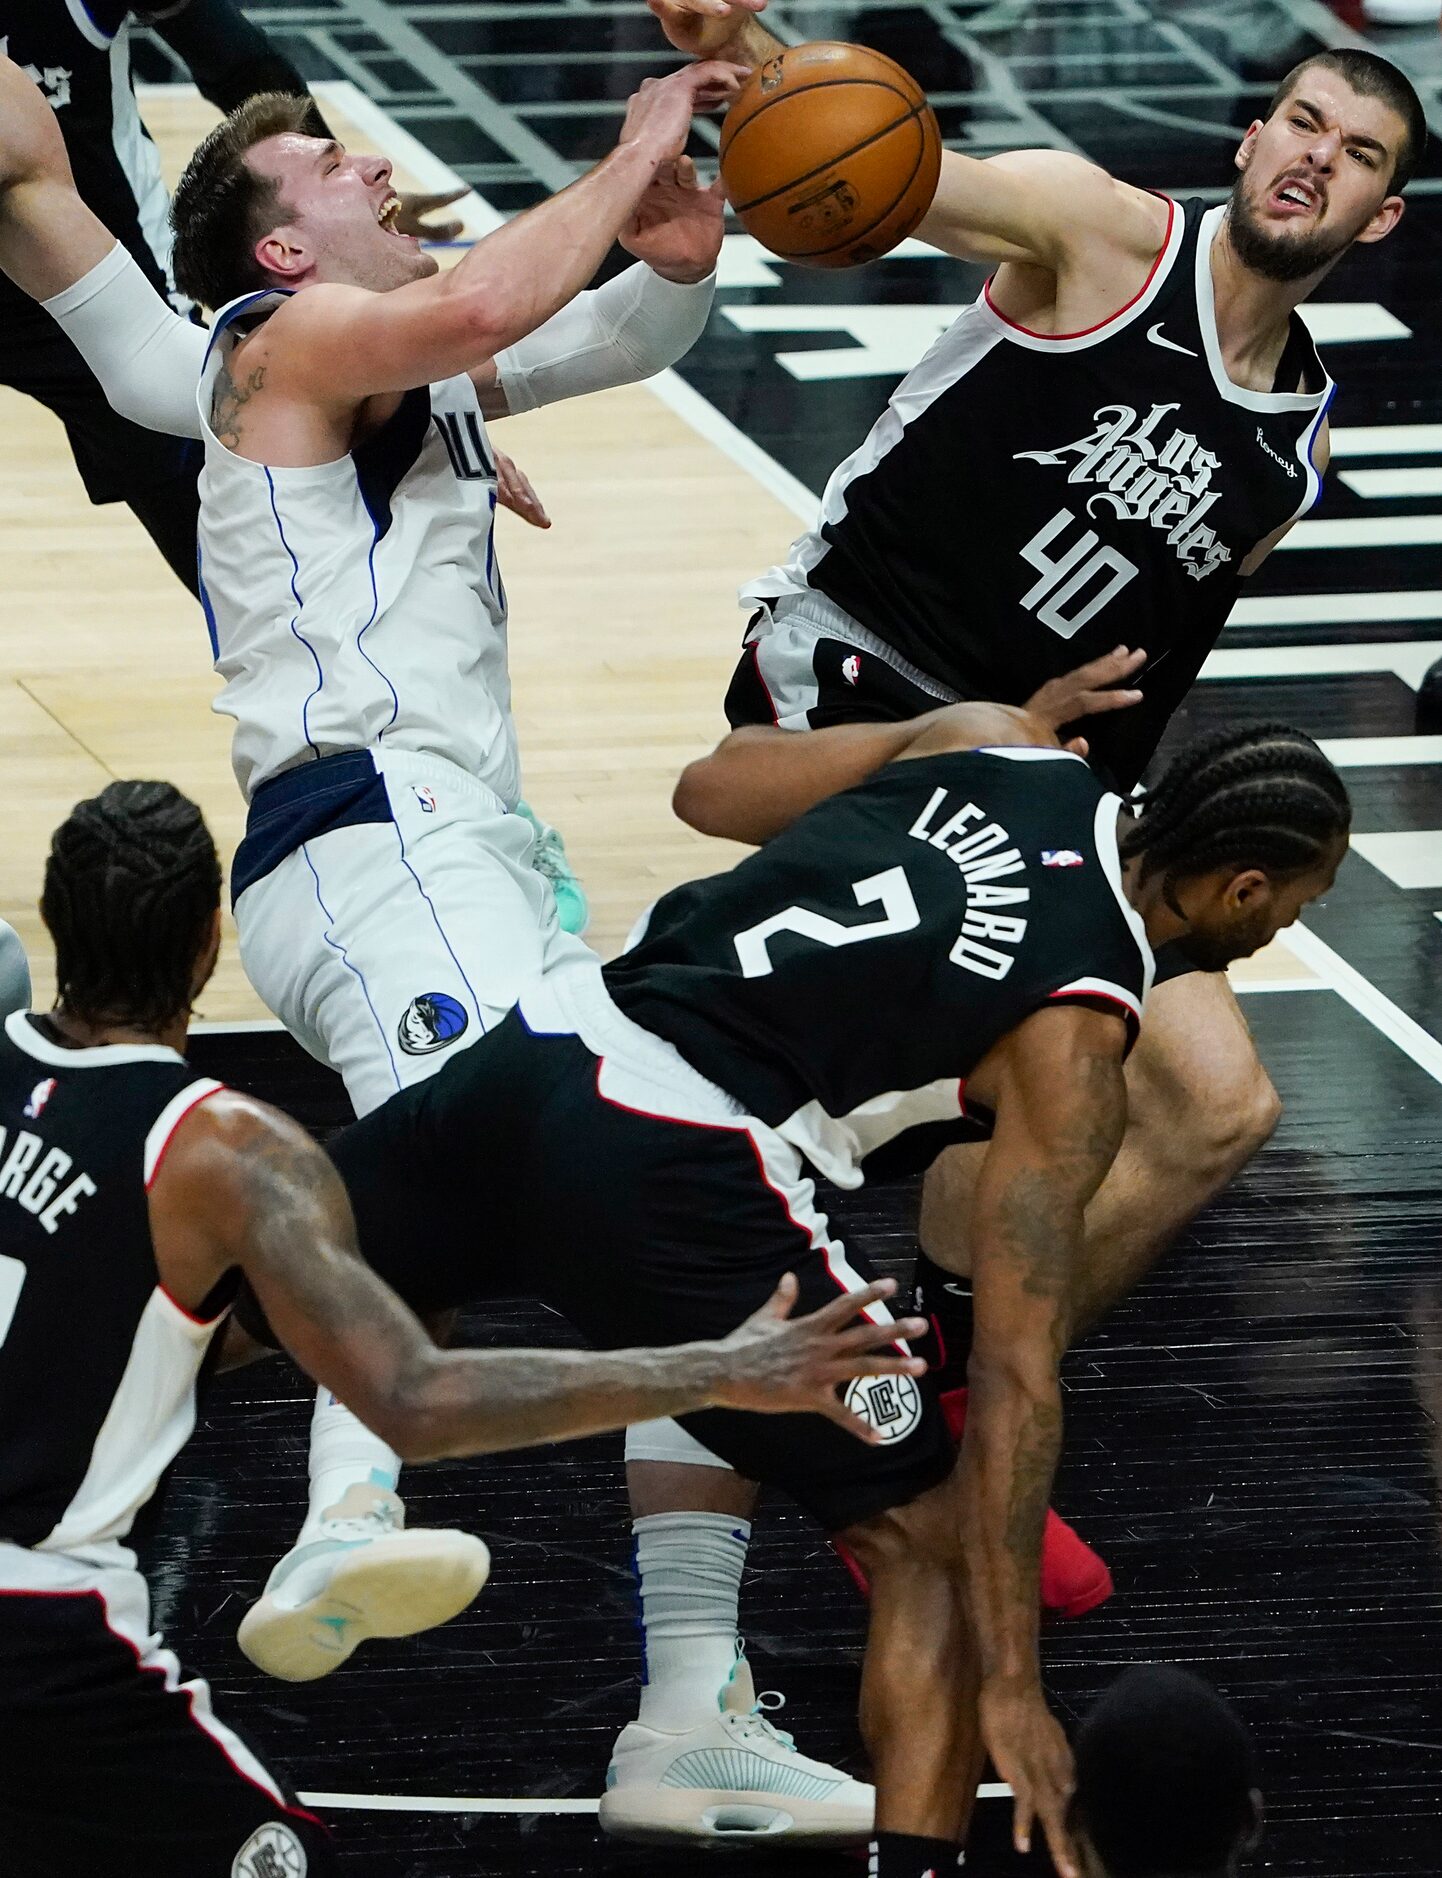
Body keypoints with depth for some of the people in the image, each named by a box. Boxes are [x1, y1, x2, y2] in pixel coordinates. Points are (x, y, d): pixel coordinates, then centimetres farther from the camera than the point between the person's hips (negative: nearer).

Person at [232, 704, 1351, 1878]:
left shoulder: (995, 741, 10)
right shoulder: (1072, 1041, -5)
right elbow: (1015, 1373, -9)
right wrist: (1010, 1685, -9)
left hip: (543, 1038, 7)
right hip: (662, 1175, -7)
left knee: (226, 1312, 24)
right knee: (936, 1542, 6)